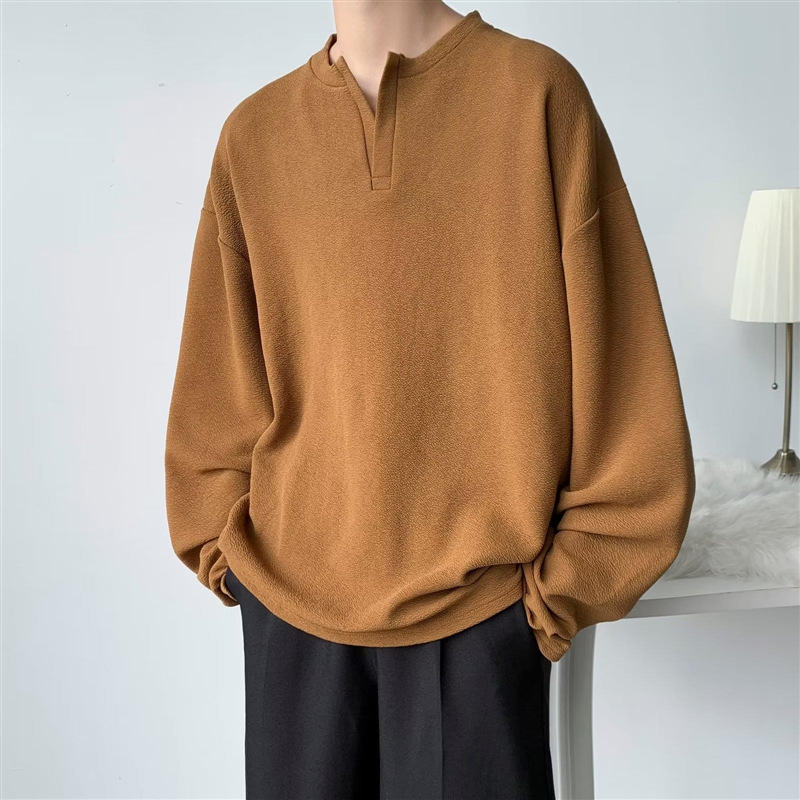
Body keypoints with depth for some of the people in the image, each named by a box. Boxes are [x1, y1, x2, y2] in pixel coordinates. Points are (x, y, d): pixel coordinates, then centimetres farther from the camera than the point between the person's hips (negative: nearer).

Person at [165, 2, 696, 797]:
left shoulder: (537, 90, -4)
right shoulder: (254, 134, 5)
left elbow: (618, 375, -5)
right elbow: (216, 390, 10)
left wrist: (564, 585, -5)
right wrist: (225, 551, 5)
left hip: (477, 608, -2)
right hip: (286, 602, 3)